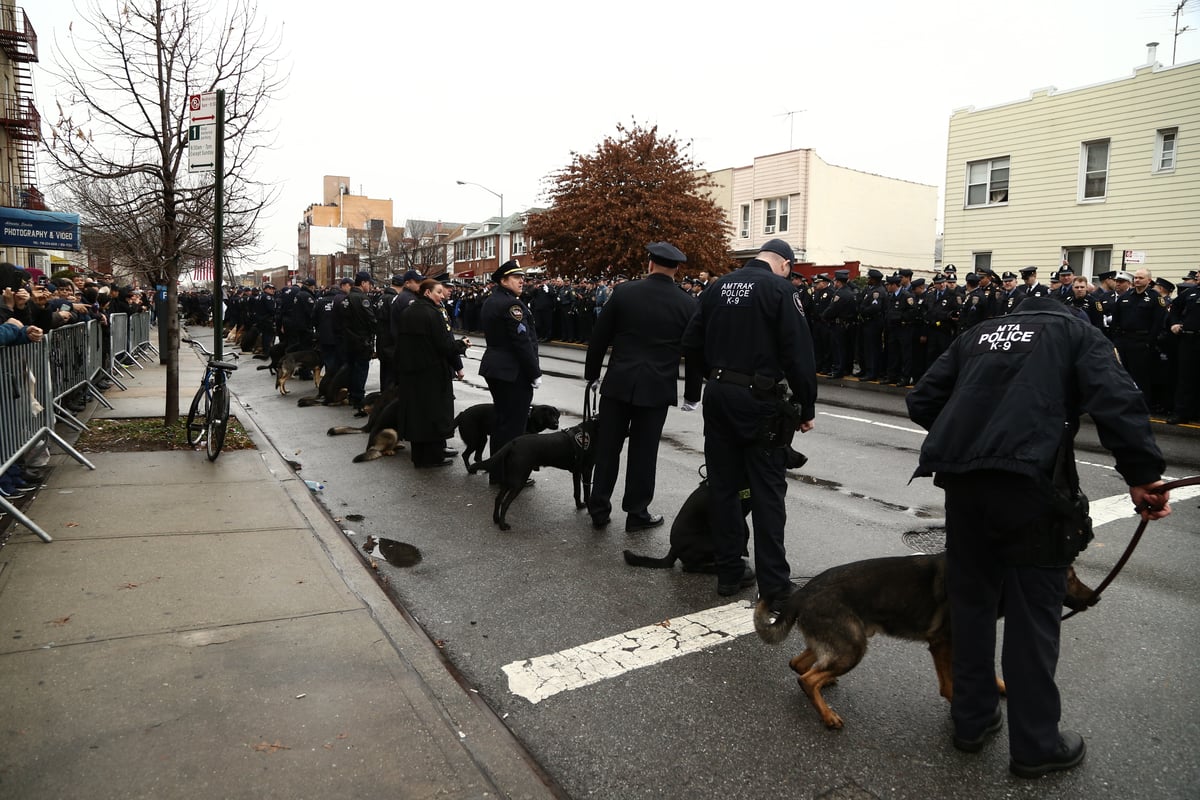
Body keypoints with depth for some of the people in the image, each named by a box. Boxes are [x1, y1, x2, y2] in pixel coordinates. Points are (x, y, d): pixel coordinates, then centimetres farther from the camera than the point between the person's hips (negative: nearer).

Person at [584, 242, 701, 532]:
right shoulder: (688, 304, -3)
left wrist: (591, 373, 14)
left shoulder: (623, 291, -2)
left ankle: (599, 509, 17)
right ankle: (637, 513, 16)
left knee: (607, 448, 10)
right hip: (657, 387, -1)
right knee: (643, 452, 7)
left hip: (618, 383, 1)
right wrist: (693, 393, 12)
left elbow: (599, 337, 2)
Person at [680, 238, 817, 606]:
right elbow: (798, 354, -13)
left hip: (718, 396, 5)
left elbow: (691, 345, 10)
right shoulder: (780, 289, -7)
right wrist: (807, 407, -5)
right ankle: (774, 586, 4)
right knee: (767, 492, 0)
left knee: (723, 485, 11)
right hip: (759, 398, -5)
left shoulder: (717, 287, 9)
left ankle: (729, 573, 20)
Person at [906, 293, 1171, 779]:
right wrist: (1143, 476, -5)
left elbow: (921, 401, 19)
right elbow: (1116, 401, -5)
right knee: (1033, 612, 7)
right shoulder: (1078, 333, 15)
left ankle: (971, 720, 30)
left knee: (971, 599, 18)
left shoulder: (978, 333, 26)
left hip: (961, 477, 4)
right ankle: (1036, 746, 20)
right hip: (1029, 477, -4)